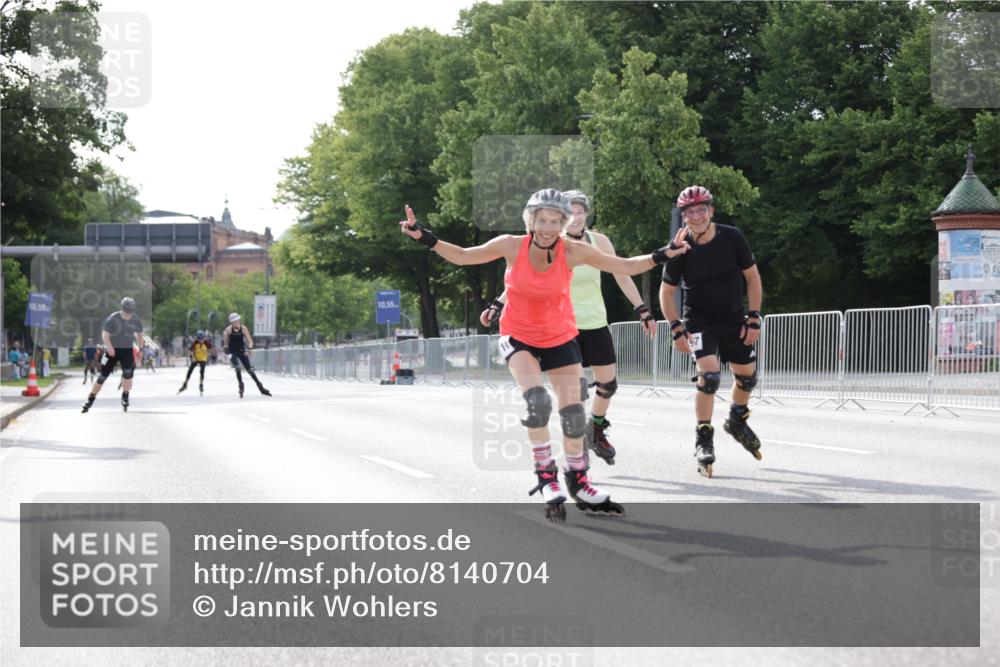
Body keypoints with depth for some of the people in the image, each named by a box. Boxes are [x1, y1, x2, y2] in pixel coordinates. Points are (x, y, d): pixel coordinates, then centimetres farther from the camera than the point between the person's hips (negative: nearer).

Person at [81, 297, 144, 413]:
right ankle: (90, 400, 8)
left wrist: (140, 349, 10)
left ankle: (125, 398, -3)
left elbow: (139, 334, 14)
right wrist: (109, 347, -30)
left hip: (127, 349, 2)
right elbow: (105, 334, -15)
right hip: (113, 349, -2)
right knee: (102, 375, -2)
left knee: (128, 372, -20)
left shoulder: (135, 320, -3)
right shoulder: (113, 319, -15)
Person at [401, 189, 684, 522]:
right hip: (518, 337, -2)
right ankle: (546, 476, -8)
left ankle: (578, 482, 26)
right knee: (537, 401, -25)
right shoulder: (512, 246, -19)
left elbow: (626, 266, -10)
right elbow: (462, 256, -7)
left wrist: (661, 256, -23)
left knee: (574, 414, 2)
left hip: (560, 338, 2)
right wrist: (425, 237, -18)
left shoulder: (573, 252, -18)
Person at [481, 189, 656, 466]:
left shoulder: (599, 241, -2)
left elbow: (622, 277, 5)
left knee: (608, 383, 3)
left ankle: (597, 431, 29)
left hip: (596, 324, 3)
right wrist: (498, 304, -14)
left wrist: (642, 310, 4)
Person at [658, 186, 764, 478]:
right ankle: (703, 440, -9)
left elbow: (752, 277, -3)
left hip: (734, 319, 3)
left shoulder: (732, 237, -14)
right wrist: (676, 329, -12)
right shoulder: (680, 248, -16)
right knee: (709, 374, -22)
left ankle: (736, 421, 41)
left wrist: (754, 319, -6)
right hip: (699, 320, -3)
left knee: (747, 376, 11)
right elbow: (667, 291, -4)